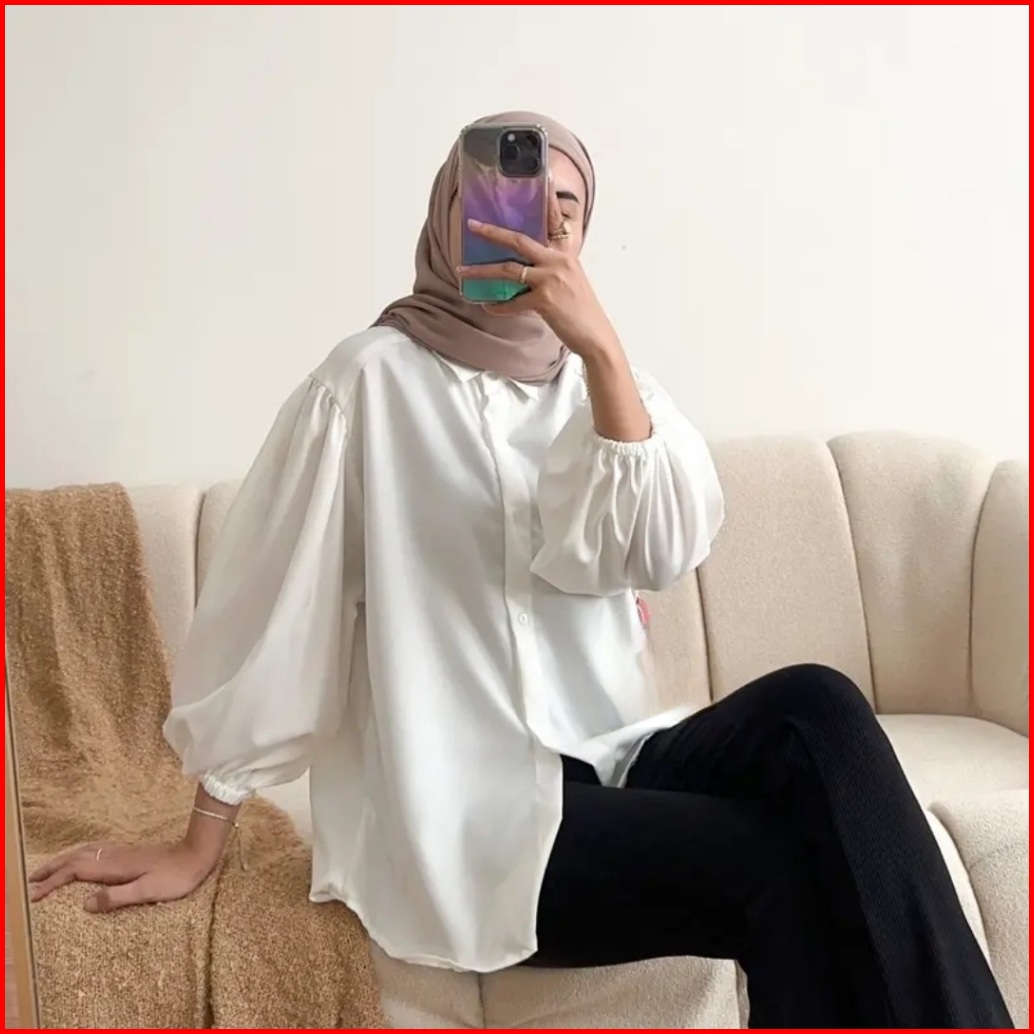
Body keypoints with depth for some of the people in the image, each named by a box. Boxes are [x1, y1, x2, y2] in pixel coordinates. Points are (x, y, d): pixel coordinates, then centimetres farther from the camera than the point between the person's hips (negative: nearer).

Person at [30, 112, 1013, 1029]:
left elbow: (660, 548, -8)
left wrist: (601, 348, -20)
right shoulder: (376, 378, -5)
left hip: (600, 767, 5)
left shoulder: (598, 378, 11)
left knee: (812, 710, -24)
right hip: (462, 816, -5)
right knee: (792, 870, -24)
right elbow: (270, 603, -6)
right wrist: (198, 846, -2)